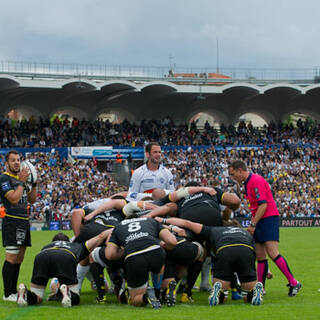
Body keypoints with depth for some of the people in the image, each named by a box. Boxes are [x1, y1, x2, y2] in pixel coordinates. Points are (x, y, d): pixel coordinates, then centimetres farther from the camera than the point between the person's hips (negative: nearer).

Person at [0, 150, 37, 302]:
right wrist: (21, 182, -14)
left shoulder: (21, 178, 17)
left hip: (24, 222, 9)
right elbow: (14, 199, -19)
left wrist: (34, 184, 8)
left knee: (19, 259, 11)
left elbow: (32, 200, 21)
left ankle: (13, 291, 17)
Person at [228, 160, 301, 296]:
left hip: (269, 218, -10)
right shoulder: (247, 183, 17)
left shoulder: (256, 181, -14)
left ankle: (294, 283, -12)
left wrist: (253, 225, -18)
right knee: (260, 256, 6)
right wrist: (252, 223, 16)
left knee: (272, 253, -16)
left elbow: (263, 205, -20)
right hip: (259, 221, 10)